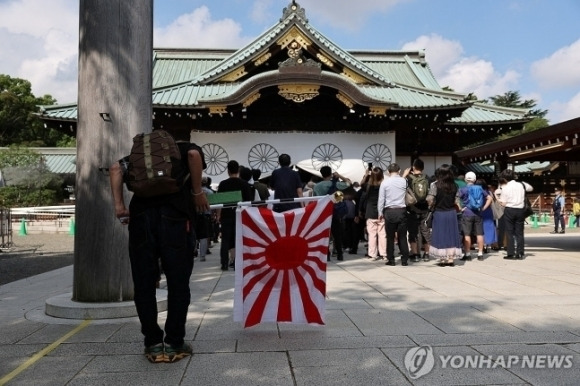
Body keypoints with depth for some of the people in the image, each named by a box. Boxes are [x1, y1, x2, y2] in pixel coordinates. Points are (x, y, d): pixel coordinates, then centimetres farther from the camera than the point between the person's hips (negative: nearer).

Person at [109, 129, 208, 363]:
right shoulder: (188, 149, 19)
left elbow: (116, 168, 16)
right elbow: (194, 154, -7)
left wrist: (119, 205, 11)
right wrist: (197, 192, 0)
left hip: (141, 216, 3)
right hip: (174, 217, -3)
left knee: (144, 284, 10)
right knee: (178, 283, 7)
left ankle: (153, 345, 17)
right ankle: (174, 344, 11)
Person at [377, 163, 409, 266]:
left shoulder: (385, 182, -3)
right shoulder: (403, 181, 0)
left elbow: (381, 199, -2)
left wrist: (380, 213, 6)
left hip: (389, 212, -1)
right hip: (401, 210, 1)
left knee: (390, 237, 6)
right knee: (402, 236, 6)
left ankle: (391, 260, 9)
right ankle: (404, 260, 7)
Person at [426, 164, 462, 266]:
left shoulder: (435, 185, -11)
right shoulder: (453, 185, 1)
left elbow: (429, 199, -18)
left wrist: (431, 206, 0)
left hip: (439, 213, -3)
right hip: (452, 213, 3)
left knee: (440, 235, 5)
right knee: (451, 235, 9)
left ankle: (442, 259, 7)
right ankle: (451, 259, 12)